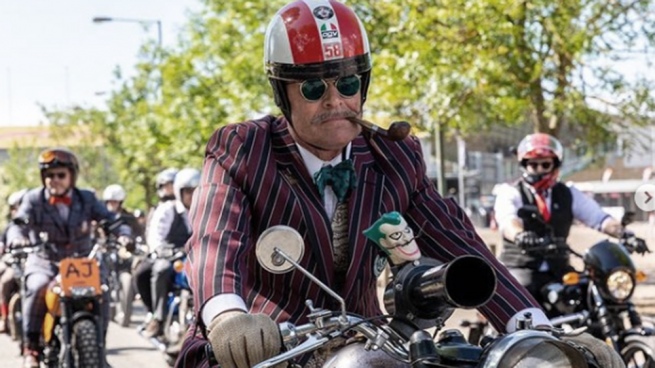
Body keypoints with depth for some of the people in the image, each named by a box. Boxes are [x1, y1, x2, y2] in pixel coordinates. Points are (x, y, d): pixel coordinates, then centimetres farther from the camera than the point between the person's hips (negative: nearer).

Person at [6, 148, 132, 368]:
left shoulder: (86, 199, 5)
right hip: (44, 263, -2)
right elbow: (18, 224, -13)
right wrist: (16, 238, -37)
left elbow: (109, 218, -4)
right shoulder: (34, 200, 1)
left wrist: (122, 233, -26)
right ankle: (31, 349, -24)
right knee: (38, 289, -32)